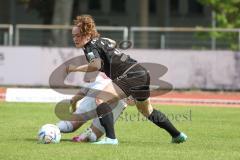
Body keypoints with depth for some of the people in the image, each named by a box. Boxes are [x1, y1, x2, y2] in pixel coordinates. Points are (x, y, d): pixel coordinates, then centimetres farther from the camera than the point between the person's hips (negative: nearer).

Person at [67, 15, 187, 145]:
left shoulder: (91, 47, -10)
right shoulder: (101, 40, 17)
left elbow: (96, 65, -30)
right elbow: (113, 42, 41)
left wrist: (74, 69, -18)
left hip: (131, 75, -10)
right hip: (142, 74, 10)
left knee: (101, 99, -17)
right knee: (147, 110, 30)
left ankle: (110, 138, -25)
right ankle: (177, 135, 42)